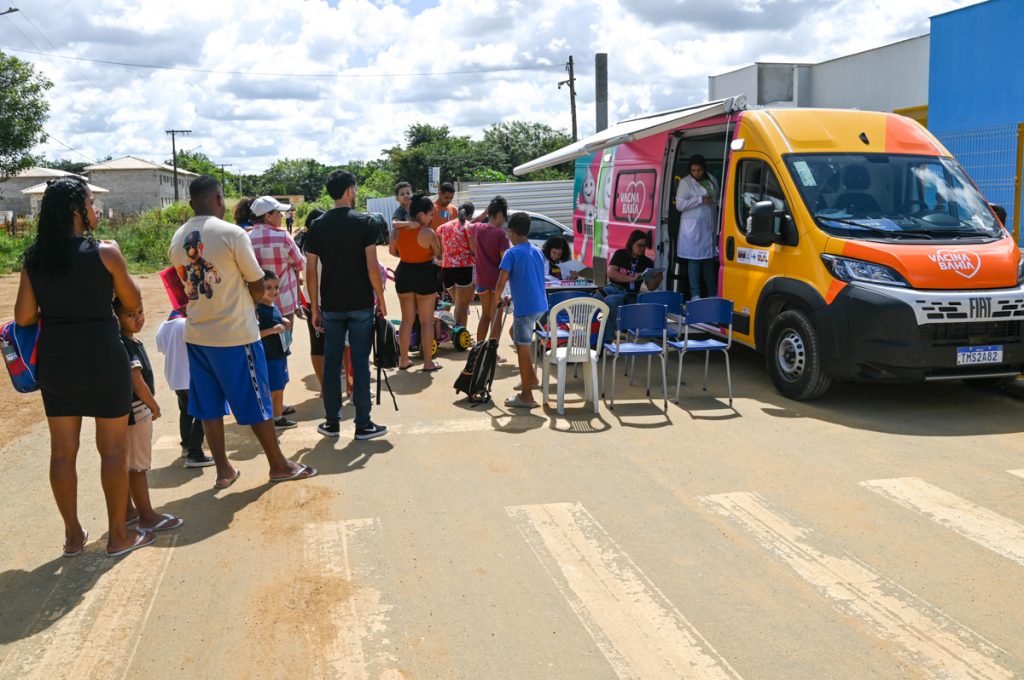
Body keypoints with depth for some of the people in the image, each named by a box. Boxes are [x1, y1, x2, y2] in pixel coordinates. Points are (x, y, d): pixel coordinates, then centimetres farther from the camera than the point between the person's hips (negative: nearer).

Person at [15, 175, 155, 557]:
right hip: (102, 359, -4)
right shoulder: (104, 252, -13)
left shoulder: (34, 258, -1)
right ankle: (118, 536, 17)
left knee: (63, 451, 13)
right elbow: (133, 302, -3)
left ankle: (73, 535, 25)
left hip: (56, 361, 4)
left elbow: (24, 317, -1)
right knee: (113, 449, 8)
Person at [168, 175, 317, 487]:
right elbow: (258, 285, -8)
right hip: (235, 335, -6)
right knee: (256, 403, 5)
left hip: (196, 334, 6)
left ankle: (223, 470, 19)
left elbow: (188, 283, 9)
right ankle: (279, 465, 17)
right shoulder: (232, 234, -13)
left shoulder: (177, 239, 4)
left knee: (209, 405, 12)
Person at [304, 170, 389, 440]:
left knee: (331, 363, 10)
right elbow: (372, 266, -11)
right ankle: (363, 424, 8)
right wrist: (381, 299, -1)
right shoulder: (364, 222, -7)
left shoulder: (318, 226, 3)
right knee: (360, 364, 3)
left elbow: (311, 271, 2)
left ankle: (332, 422, 17)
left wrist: (314, 308, 8)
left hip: (331, 306, 3)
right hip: (360, 304, -3)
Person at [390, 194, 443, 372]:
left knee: (407, 320, 15)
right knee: (427, 321, 5)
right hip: (424, 275, -5)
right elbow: (438, 253, -6)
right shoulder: (428, 233, -17)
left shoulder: (398, 230, -2)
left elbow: (392, 251, 12)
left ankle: (404, 360, 20)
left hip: (404, 274, 5)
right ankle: (428, 362, 10)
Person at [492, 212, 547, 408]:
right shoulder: (537, 252, 12)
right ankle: (531, 377, 29)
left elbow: (501, 283, -15)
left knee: (522, 348, -1)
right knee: (517, 334, 28)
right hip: (540, 305, 8)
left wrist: (494, 304, -1)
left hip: (525, 307, -8)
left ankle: (526, 396, 2)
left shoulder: (512, 253, -10)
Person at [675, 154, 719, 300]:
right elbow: (679, 204, -12)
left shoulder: (712, 181, 14)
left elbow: (718, 199, 28)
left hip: (710, 227, 6)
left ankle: (712, 293, 19)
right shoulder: (685, 182, -4)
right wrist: (700, 200, -14)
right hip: (692, 229, -5)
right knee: (694, 260, -6)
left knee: (710, 260, 11)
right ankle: (695, 294, -1)